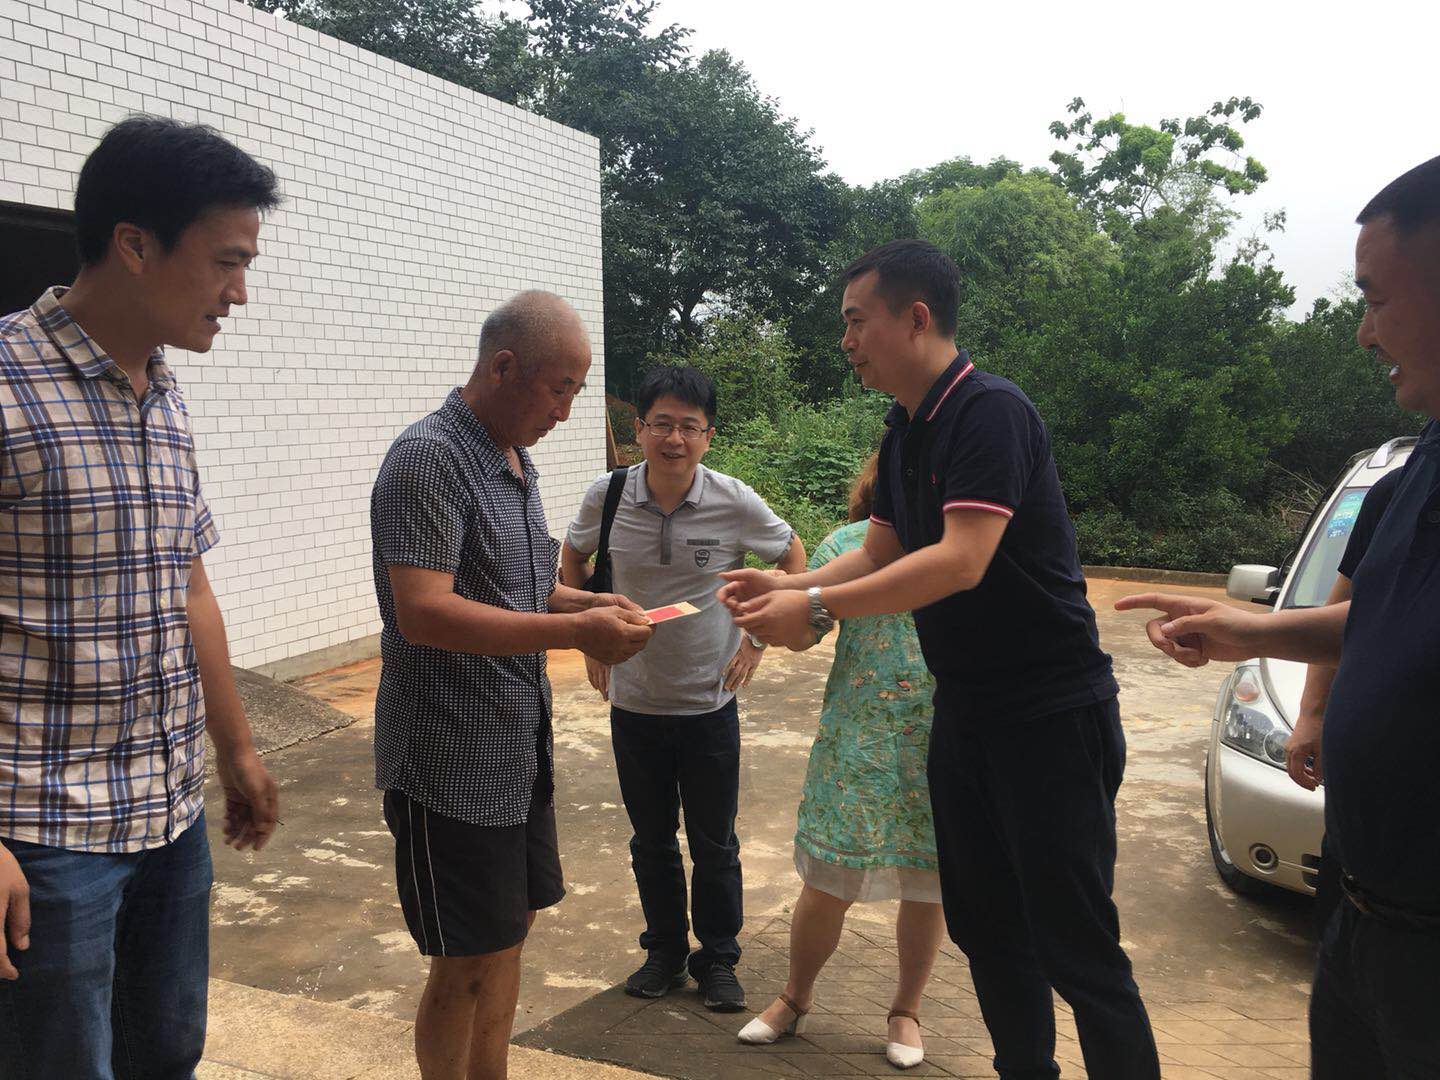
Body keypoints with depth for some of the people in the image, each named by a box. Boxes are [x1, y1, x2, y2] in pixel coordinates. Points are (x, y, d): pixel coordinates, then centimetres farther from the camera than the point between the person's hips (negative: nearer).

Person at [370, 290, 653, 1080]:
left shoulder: (515, 462, 11)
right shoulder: (429, 458, -18)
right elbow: (423, 613, -27)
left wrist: (590, 603, 3)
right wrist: (574, 632, -27)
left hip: (518, 748, 9)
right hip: (451, 763, -9)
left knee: (510, 932, 20)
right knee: (465, 964, 4)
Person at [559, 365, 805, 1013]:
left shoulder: (735, 503, -14)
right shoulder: (607, 497, -10)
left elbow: (792, 558, 4)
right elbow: (574, 557, 11)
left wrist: (759, 638, -1)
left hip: (710, 704, -1)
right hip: (633, 704, 2)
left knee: (715, 845, 12)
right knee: (652, 842, 16)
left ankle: (717, 959, 32)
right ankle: (665, 952, 36)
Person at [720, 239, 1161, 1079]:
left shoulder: (991, 411, -18)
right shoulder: (905, 434, 11)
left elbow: (961, 562, -27)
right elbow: (880, 556, 14)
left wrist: (818, 607, -25)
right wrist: (784, 588, 0)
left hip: (1052, 712, -9)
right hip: (965, 713, 9)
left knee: (1077, 947, -1)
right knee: (984, 927, 17)